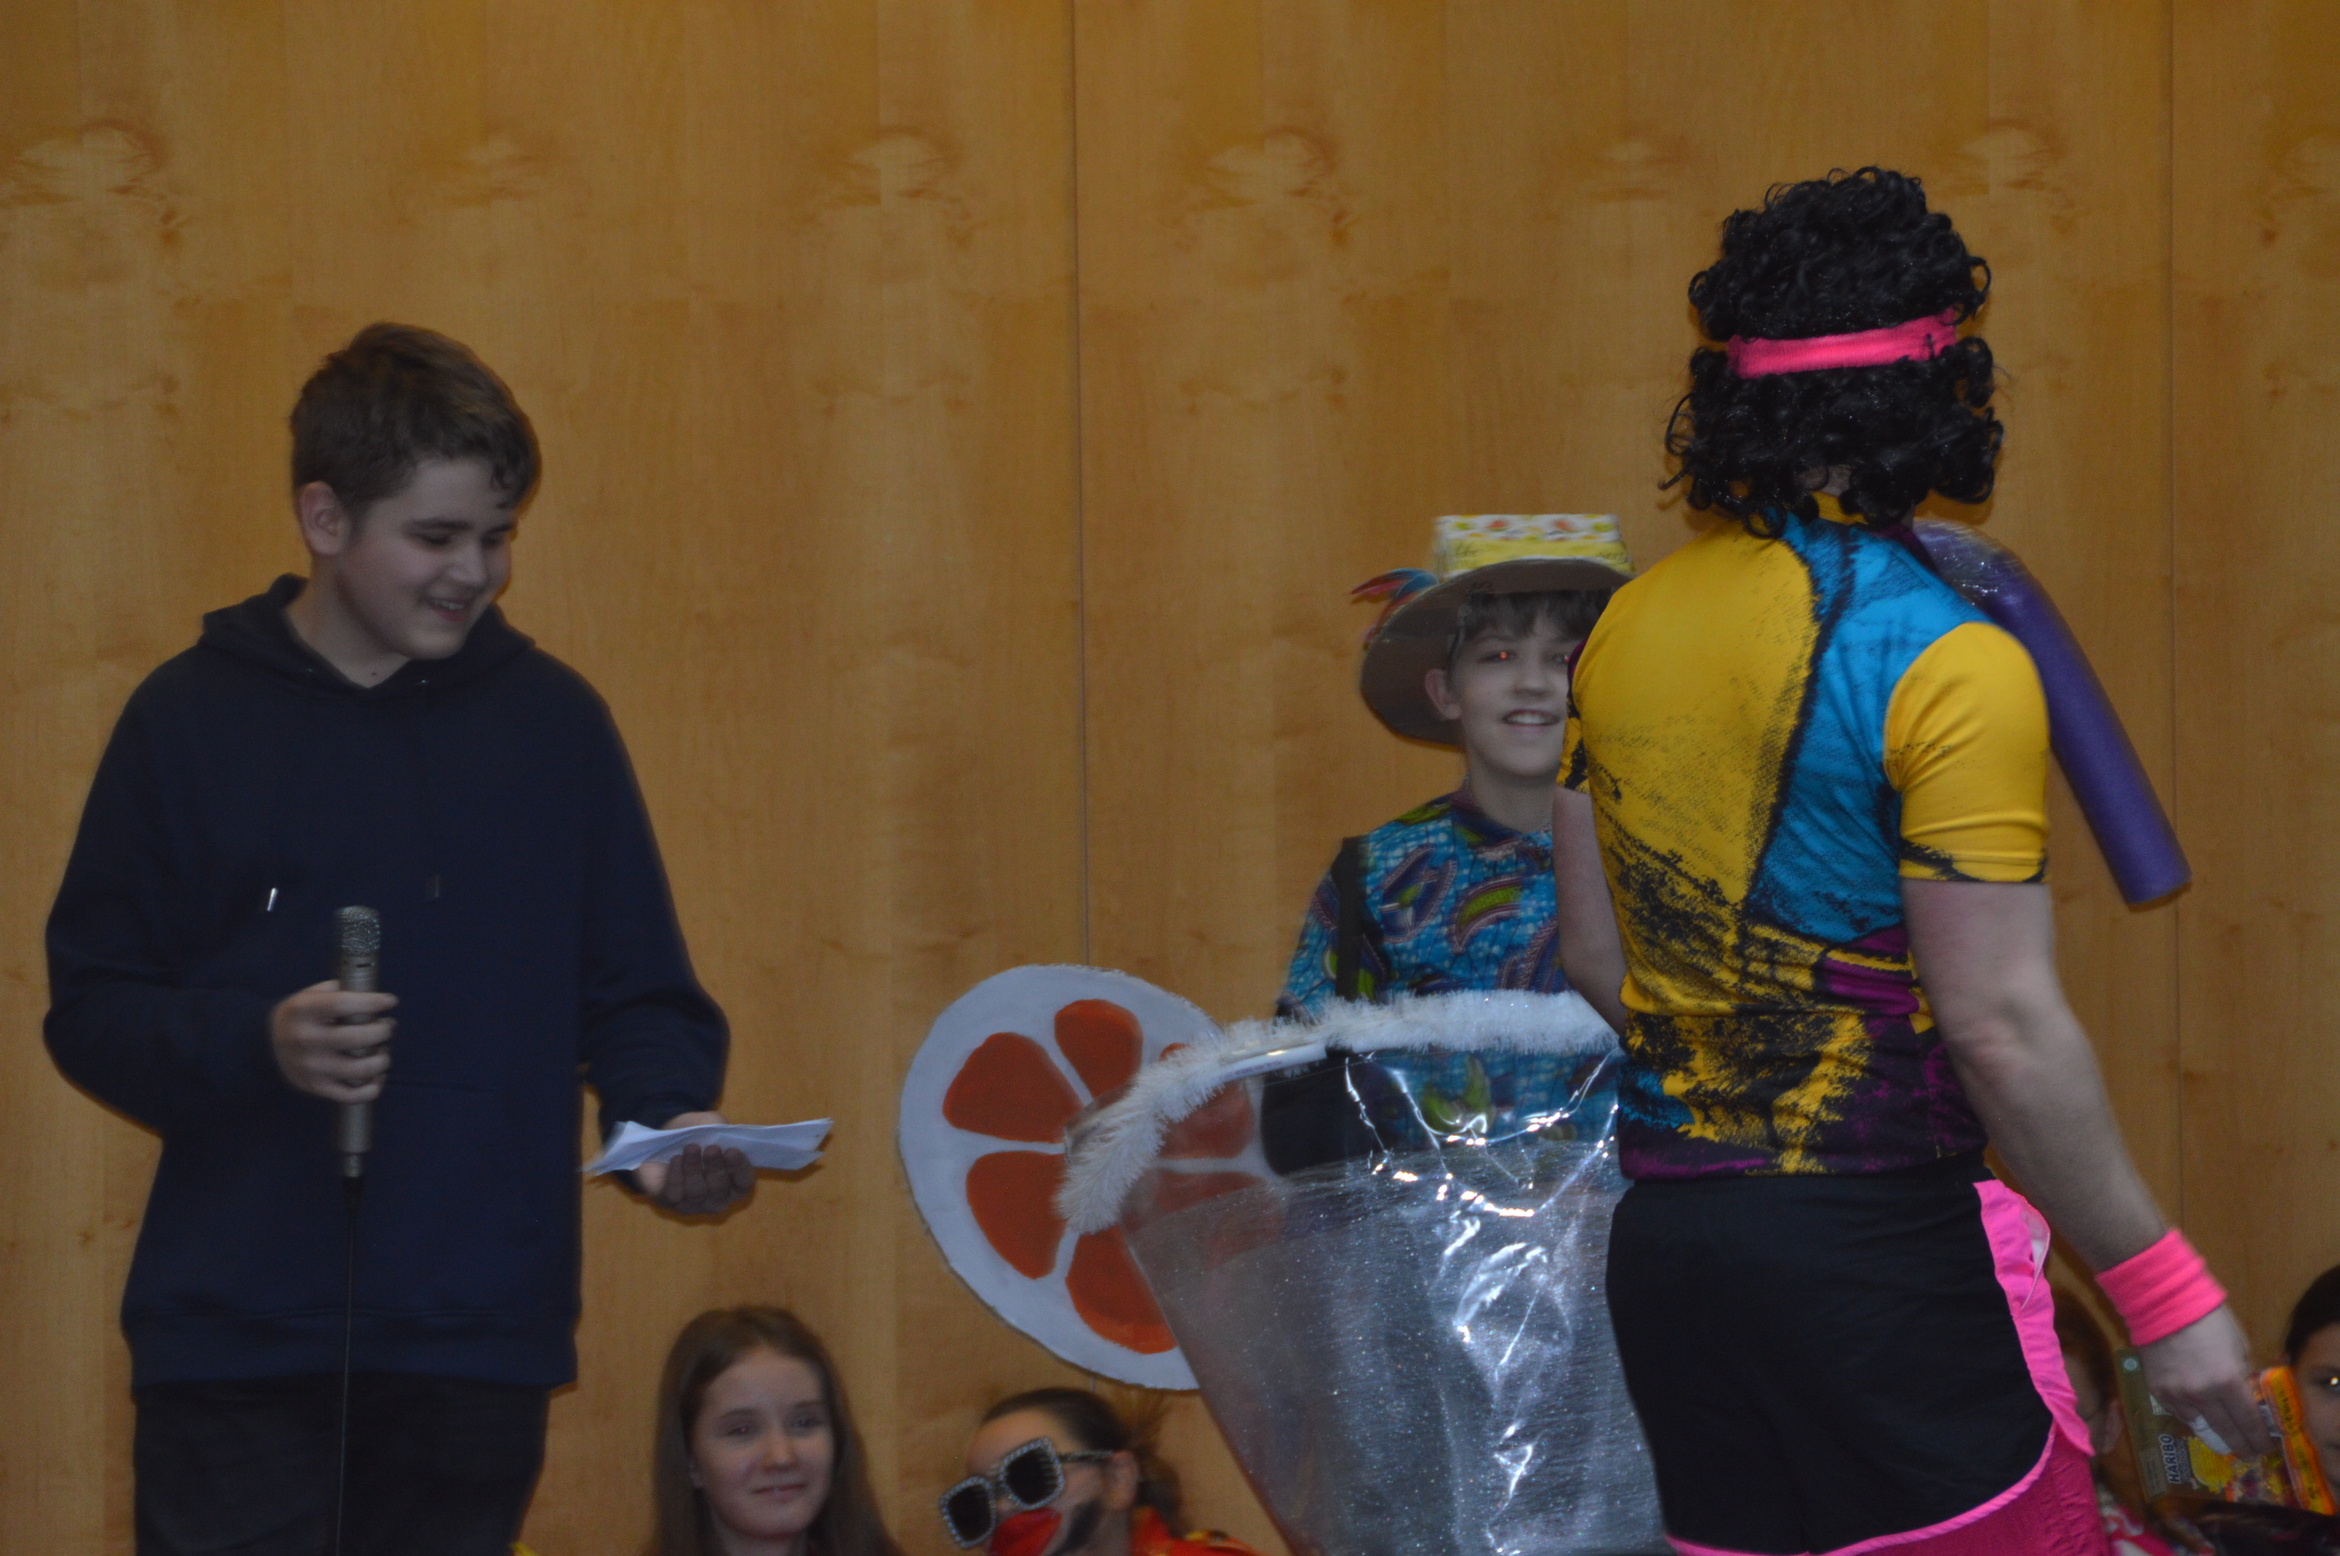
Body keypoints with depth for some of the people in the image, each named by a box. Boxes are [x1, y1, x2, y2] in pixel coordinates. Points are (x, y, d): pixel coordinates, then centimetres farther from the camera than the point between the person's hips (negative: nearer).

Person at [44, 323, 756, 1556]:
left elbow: (638, 994, 10)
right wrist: (255, 1047, -17)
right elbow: (90, 1008, 1)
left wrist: (671, 1121, -11)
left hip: (481, 1344, 2)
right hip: (235, 1347, -2)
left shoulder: (552, 722, 8)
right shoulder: (192, 721, 2)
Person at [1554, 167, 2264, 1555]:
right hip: (1879, 1256, -7)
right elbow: (2003, 1028, -17)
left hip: (1665, 1239, 7)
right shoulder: (1946, 665, -14)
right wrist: (2164, 1291, -12)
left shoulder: (1631, 627, 8)